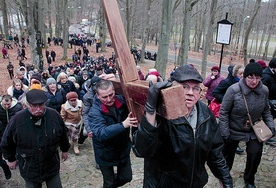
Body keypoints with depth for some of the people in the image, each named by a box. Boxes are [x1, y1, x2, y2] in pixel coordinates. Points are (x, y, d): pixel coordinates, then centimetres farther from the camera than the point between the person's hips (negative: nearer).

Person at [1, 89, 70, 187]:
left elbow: (63, 135, 5)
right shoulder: (17, 119, -18)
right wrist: (11, 159, 8)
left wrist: (65, 150, 15)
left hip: (53, 166, 1)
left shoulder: (54, 115, -14)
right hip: (29, 169, -1)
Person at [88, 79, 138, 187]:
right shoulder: (94, 112, -24)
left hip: (123, 149, 4)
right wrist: (123, 125, -48)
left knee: (127, 178, 20)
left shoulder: (122, 100, -14)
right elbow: (100, 133, -37)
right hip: (106, 153, -3)